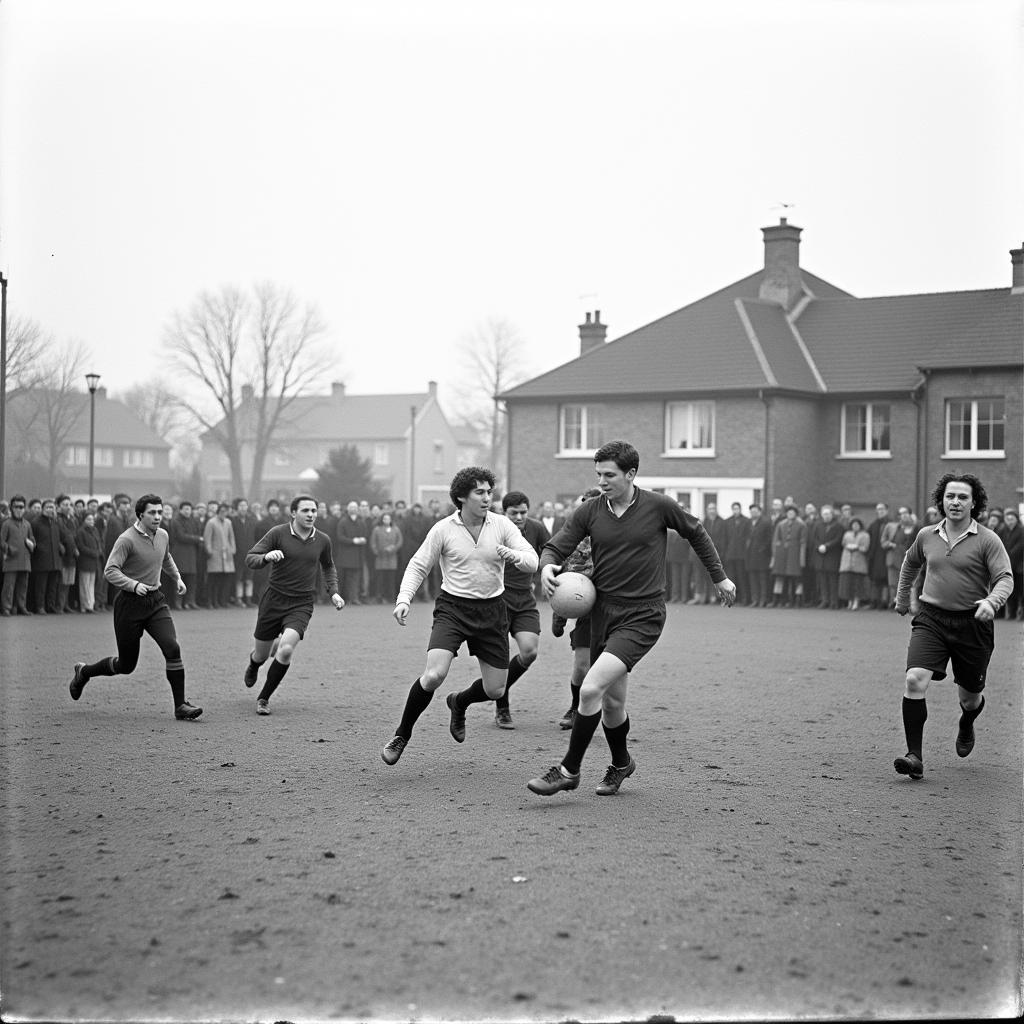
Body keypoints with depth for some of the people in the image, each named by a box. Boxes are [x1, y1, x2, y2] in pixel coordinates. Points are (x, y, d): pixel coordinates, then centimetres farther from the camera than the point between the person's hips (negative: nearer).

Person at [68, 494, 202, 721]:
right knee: (126, 665, 5)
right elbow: (110, 571, -24)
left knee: (172, 648, -15)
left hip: (155, 600, 5)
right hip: (129, 602, -5)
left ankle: (180, 706, -9)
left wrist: (177, 577, 23)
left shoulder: (163, 535, 6)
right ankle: (83, 672, 33)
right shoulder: (127, 539, -16)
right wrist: (134, 585, -35)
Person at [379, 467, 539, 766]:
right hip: (452, 607, -3)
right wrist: (404, 599, -12)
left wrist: (515, 555, -28)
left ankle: (459, 702, 41)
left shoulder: (502, 525, -2)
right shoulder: (443, 529, -5)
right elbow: (418, 565, 3)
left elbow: (533, 562, -5)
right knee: (433, 675, -23)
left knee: (495, 690, 5)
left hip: (491, 610, 3)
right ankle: (402, 735, -1)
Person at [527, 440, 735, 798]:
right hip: (603, 611, 4)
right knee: (612, 701, 11)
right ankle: (621, 764, 39)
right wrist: (546, 567, -20)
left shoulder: (659, 506, -7)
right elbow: (555, 546, 4)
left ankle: (569, 770, -4)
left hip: (643, 617, -4)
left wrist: (719, 577, 17)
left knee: (590, 690, -18)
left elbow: (696, 533, 10)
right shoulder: (589, 512, 0)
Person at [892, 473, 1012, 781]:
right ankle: (915, 756, -18)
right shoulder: (927, 536, 5)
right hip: (931, 619, 2)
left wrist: (992, 602, -32)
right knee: (915, 680, -20)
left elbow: (1005, 577, -12)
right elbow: (911, 562, 26)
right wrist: (902, 596, 34)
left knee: (970, 697, 11)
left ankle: (966, 725, 50)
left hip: (972, 624, -2)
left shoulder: (987, 541, -6)